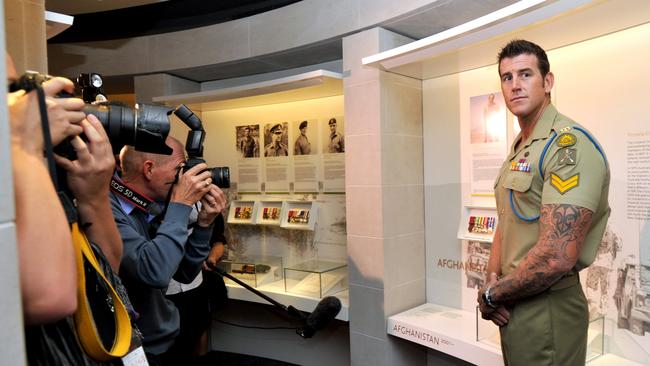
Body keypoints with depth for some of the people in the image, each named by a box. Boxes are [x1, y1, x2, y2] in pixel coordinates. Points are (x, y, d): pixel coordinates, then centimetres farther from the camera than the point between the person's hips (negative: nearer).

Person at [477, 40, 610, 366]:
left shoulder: (569, 145, -19)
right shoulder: (518, 150, 12)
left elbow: (556, 258, -27)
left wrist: (492, 295, -13)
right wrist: (492, 280, -4)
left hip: (548, 310, -8)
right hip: (512, 308, 9)